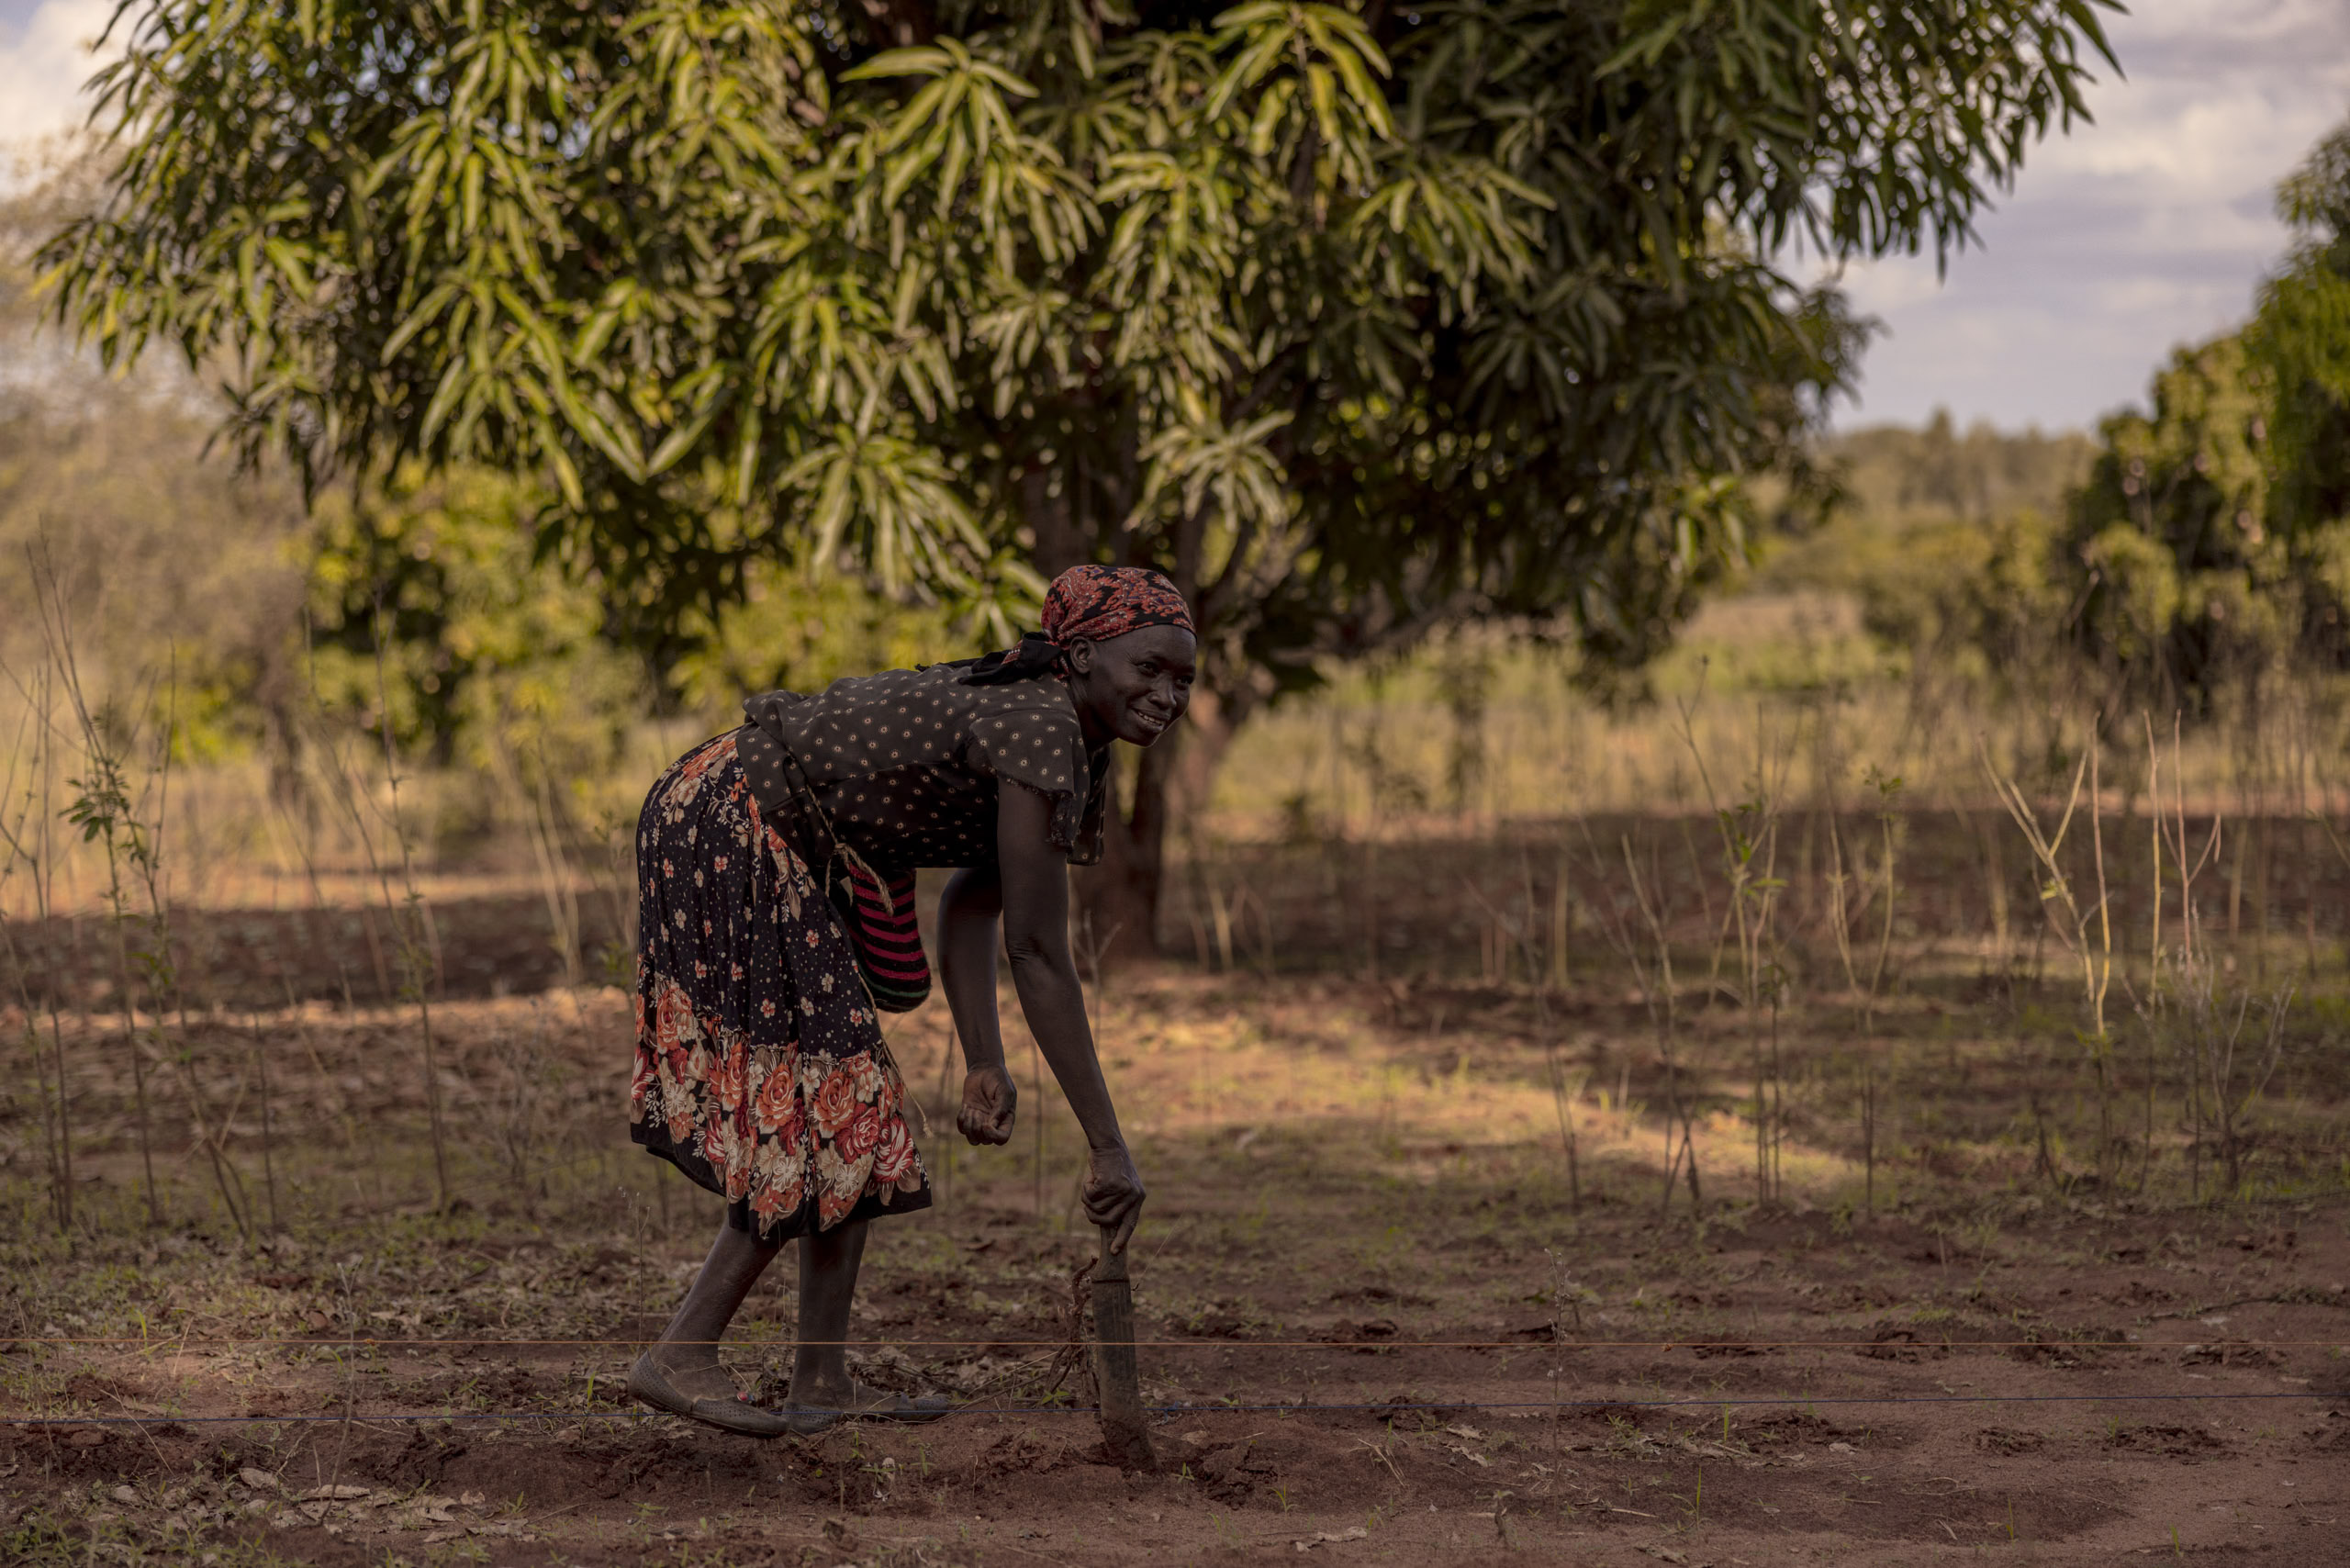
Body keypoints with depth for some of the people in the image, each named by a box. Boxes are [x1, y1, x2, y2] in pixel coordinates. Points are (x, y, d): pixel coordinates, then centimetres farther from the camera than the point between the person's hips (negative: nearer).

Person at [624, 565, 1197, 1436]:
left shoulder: (1065, 735, 7)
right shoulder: (1040, 734, -23)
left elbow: (969, 908, 8)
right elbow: (1040, 954, -24)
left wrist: (985, 1066, -3)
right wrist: (1107, 1145, -22)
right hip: (727, 835, -10)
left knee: (846, 1110, 12)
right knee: (824, 1108, -8)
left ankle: (822, 1381, 15)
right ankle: (679, 1356, -3)